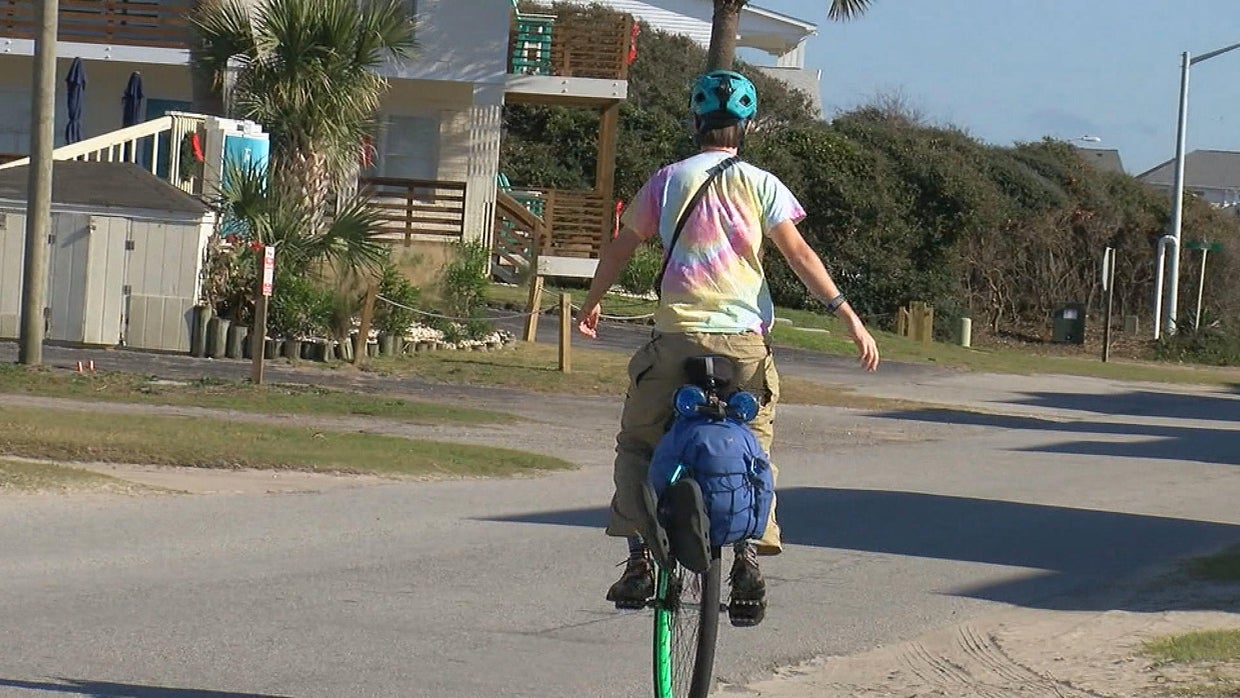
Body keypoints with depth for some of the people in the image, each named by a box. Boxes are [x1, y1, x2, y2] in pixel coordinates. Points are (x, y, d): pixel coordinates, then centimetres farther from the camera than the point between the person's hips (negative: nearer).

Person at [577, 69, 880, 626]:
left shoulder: (668, 180, 8)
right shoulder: (759, 183, 4)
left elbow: (620, 247, 16)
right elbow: (798, 253, -4)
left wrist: (591, 304, 31)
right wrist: (848, 314, -4)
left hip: (677, 335, 0)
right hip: (745, 340, 0)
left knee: (637, 443, 15)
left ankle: (639, 560, 3)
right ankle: (750, 556, -3)